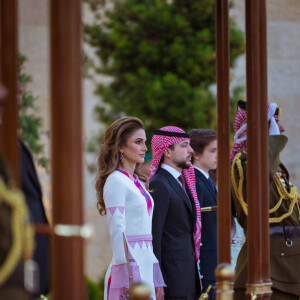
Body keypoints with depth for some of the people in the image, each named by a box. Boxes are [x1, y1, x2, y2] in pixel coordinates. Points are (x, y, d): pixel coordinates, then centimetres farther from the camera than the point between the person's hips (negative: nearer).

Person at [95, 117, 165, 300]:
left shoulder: (138, 182, 17)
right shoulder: (116, 181, -7)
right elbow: (117, 232, -13)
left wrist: (157, 280, 15)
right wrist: (130, 279, -19)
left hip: (146, 267, 8)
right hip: (130, 267, -8)